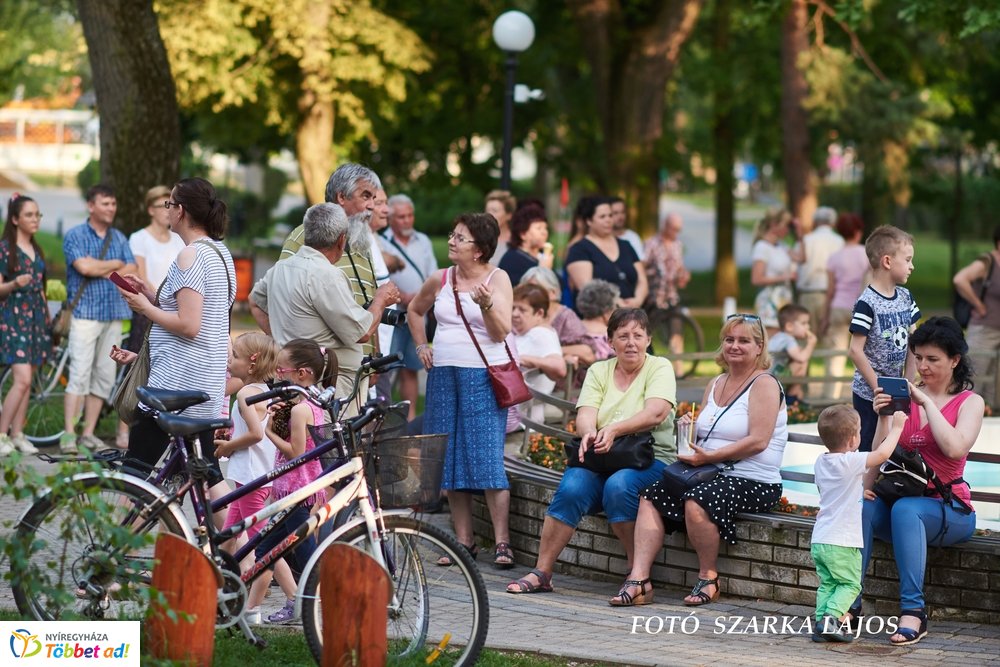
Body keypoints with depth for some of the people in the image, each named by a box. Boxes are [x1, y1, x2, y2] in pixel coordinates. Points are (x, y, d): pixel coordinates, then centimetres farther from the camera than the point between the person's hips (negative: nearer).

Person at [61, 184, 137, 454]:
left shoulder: (120, 239, 15)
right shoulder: (75, 236, 0)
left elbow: (131, 273, 3)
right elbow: (84, 266, -16)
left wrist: (100, 270, -7)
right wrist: (115, 264, -2)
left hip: (114, 314, 5)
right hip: (85, 313, -5)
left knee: (104, 377, 3)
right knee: (80, 373, -12)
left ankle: (88, 433, 8)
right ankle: (69, 434, -13)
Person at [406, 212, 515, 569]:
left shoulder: (498, 279, -3)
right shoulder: (440, 280, 9)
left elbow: (501, 332, -12)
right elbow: (414, 310, 28)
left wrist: (486, 304, -28)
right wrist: (422, 346, 17)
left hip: (483, 376, -5)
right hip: (443, 375, 5)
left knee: (487, 457, -11)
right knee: (451, 459, 5)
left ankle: (502, 542, -9)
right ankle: (464, 540, 12)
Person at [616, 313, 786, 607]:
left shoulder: (764, 385, -6)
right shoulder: (715, 385, 19)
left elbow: (758, 441, -17)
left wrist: (709, 456, -20)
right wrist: (689, 429, 0)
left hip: (753, 482, -8)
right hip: (711, 475, 8)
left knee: (696, 503, -33)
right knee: (651, 497, -11)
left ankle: (709, 577, -13)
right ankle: (639, 579, -20)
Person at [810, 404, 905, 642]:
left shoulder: (822, 461, 9)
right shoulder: (850, 462, -16)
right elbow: (882, 454, -19)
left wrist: (862, 489, 28)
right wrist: (896, 427, -6)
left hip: (819, 540, 7)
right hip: (842, 542, -7)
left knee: (827, 584, 11)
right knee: (850, 584, 2)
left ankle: (822, 620, 1)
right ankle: (831, 617, -14)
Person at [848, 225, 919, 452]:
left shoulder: (905, 297, 6)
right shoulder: (867, 303, -16)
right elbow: (856, 350, -17)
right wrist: (878, 388, -15)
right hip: (868, 394, -6)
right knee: (871, 449, -2)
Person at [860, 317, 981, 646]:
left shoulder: (970, 402, 2)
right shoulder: (904, 396, 9)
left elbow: (955, 448, -18)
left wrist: (926, 403, -15)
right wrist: (883, 418, -17)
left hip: (950, 510, -3)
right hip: (901, 495, 3)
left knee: (905, 509, -36)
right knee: (863, 507, -30)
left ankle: (913, 612, -41)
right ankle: (849, 604, -35)